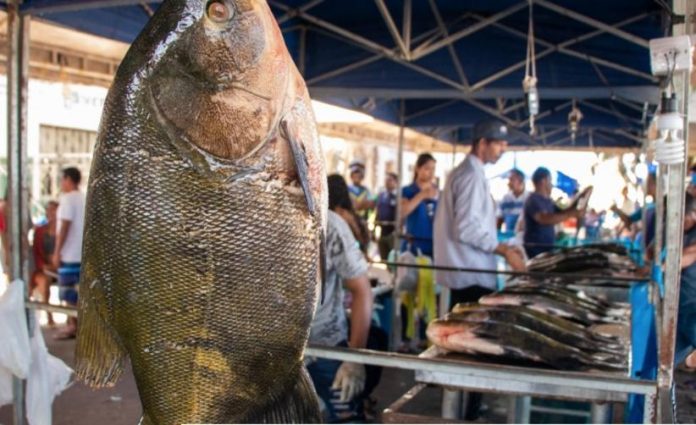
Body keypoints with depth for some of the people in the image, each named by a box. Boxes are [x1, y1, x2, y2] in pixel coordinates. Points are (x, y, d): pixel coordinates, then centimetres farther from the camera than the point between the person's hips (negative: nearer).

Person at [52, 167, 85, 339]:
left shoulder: (67, 198, -11)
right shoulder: (84, 199, 13)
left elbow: (64, 227, -16)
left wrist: (57, 251, -13)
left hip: (69, 253, -8)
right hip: (82, 253, 8)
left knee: (68, 290, -3)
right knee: (75, 290, 12)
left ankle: (73, 326, -2)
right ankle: (74, 323, 15)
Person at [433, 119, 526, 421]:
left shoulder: (465, 172, 16)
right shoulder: (472, 175, -17)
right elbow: (467, 228, -24)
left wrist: (501, 248, 20)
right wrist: (505, 250, -19)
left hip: (464, 271, 11)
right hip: (472, 274, -11)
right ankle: (468, 411, 4)